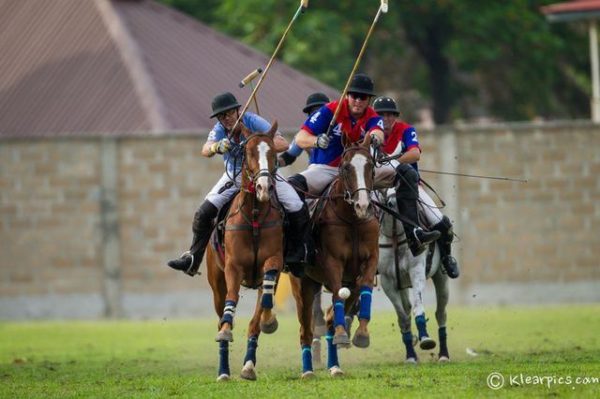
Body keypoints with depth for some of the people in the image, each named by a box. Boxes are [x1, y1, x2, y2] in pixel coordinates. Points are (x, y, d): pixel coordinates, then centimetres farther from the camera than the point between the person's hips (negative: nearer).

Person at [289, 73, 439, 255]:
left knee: (407, 174, -8)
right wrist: (317, 141, -39)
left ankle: (413, 232, -16)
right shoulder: (330, 111, -9)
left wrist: (375, 137, -51)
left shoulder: (372, 117, 0)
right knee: (291, 186, -36)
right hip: (325, 169, -4)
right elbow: (300, 138, -16)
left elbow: (378, 133, -25)